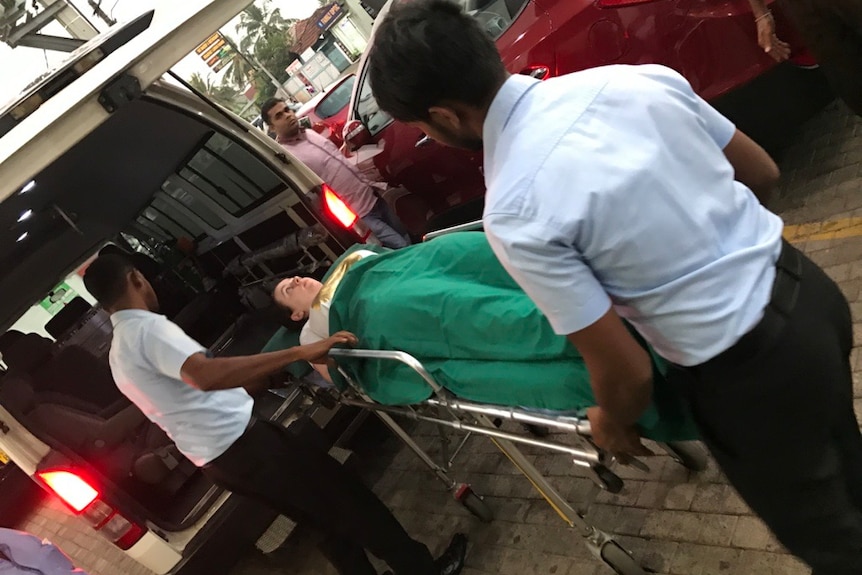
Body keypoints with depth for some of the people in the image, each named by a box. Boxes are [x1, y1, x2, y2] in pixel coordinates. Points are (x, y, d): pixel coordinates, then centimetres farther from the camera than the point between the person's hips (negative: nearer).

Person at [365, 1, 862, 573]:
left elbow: (627, 374, -19)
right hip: (806, 284, 7)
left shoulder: (515, 213, -24)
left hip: (750, 373, -7)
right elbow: (763, 174, 7)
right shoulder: (638, 76, -6)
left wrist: (612, 423, 5)